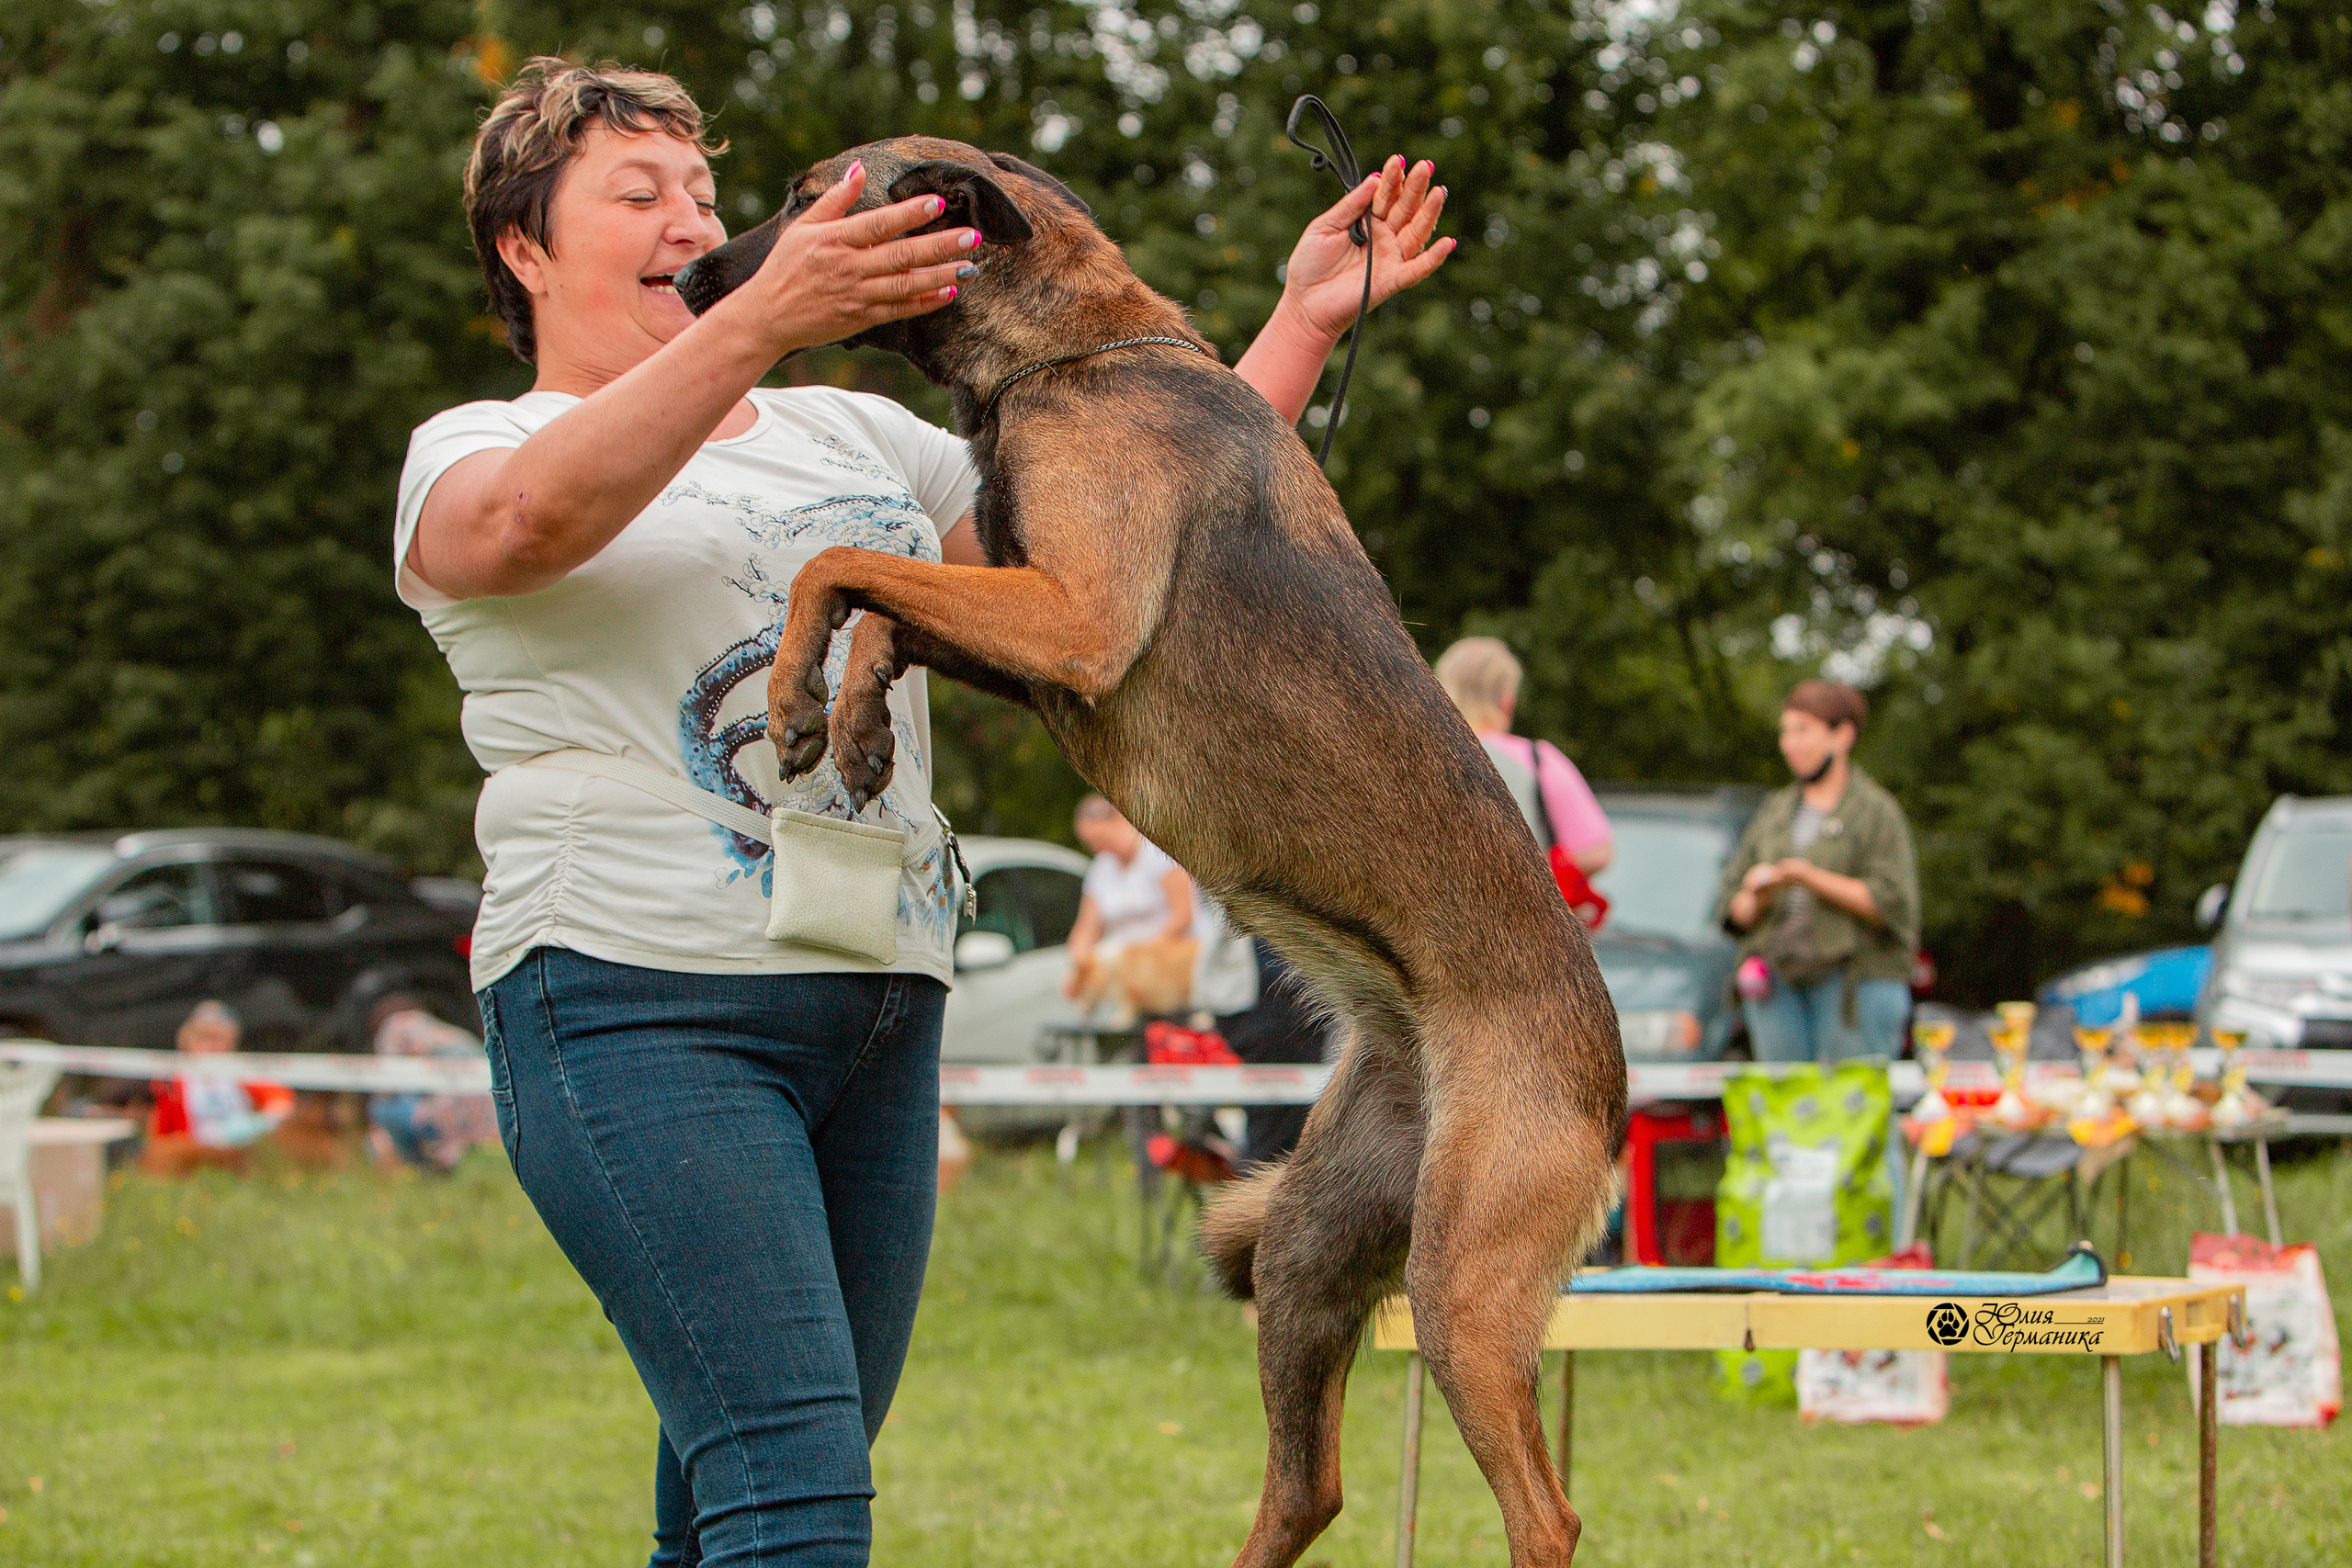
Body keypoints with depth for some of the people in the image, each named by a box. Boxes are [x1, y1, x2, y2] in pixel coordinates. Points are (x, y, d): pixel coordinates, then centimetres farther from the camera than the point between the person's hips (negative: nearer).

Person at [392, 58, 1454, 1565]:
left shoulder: (852, 436, 22)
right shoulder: (473, 450, 4)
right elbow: (529, 522, -22)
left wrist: (1303, 323, 13)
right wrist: (762, 320, -34)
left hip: (877, 1015, 6)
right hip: (641, 1003, -6)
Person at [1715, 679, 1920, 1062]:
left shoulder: (1877, 811, 3)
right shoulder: (1773, 812, 19)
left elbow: (1891, 904, -10)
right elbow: (1731, 910, 17)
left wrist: (1810, 877, -16)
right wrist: (1756, 898, -7)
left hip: (1855, 977, -5)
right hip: (1778, 982, 5)